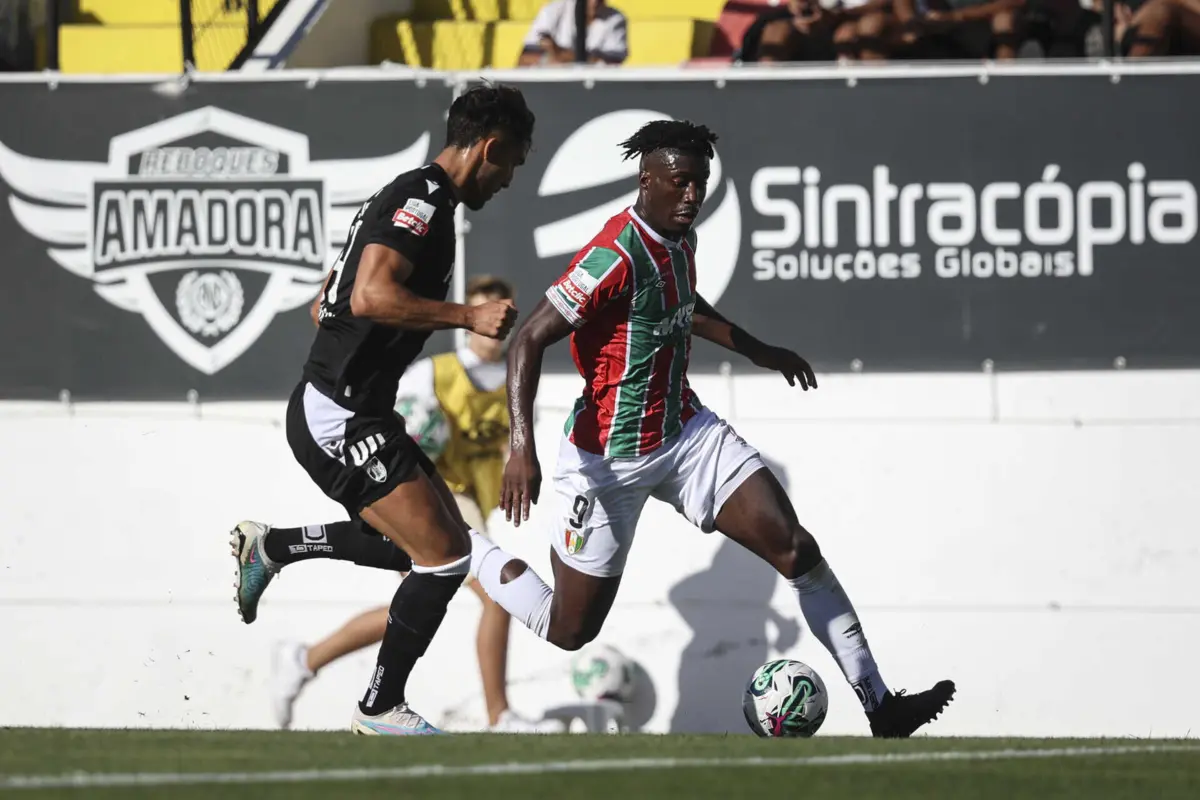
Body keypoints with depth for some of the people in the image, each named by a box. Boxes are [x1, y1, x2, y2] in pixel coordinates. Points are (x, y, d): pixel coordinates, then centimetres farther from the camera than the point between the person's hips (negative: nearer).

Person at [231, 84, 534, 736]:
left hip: (351, 411, 10)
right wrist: (469, 316, -25)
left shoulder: (403, 196, 17)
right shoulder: (424, 199, -15)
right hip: (342, 420, -10)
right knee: (444, 557, -9)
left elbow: (325, 306, 25)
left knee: (444, 533, 16)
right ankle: (380, 708, 5)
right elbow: (370, 296, -29)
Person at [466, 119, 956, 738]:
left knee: (798, 551, -8)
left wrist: (756, 351, 33)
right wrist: (521, 448, -40)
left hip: (687, 431, 7)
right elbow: (529, 341, -29)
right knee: (570, 631, 6)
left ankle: (879, 705, -6)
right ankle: (464, 551, 33)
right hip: (609, 459, -7)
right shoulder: (616, 256, -26)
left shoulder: (679, 240, 2)